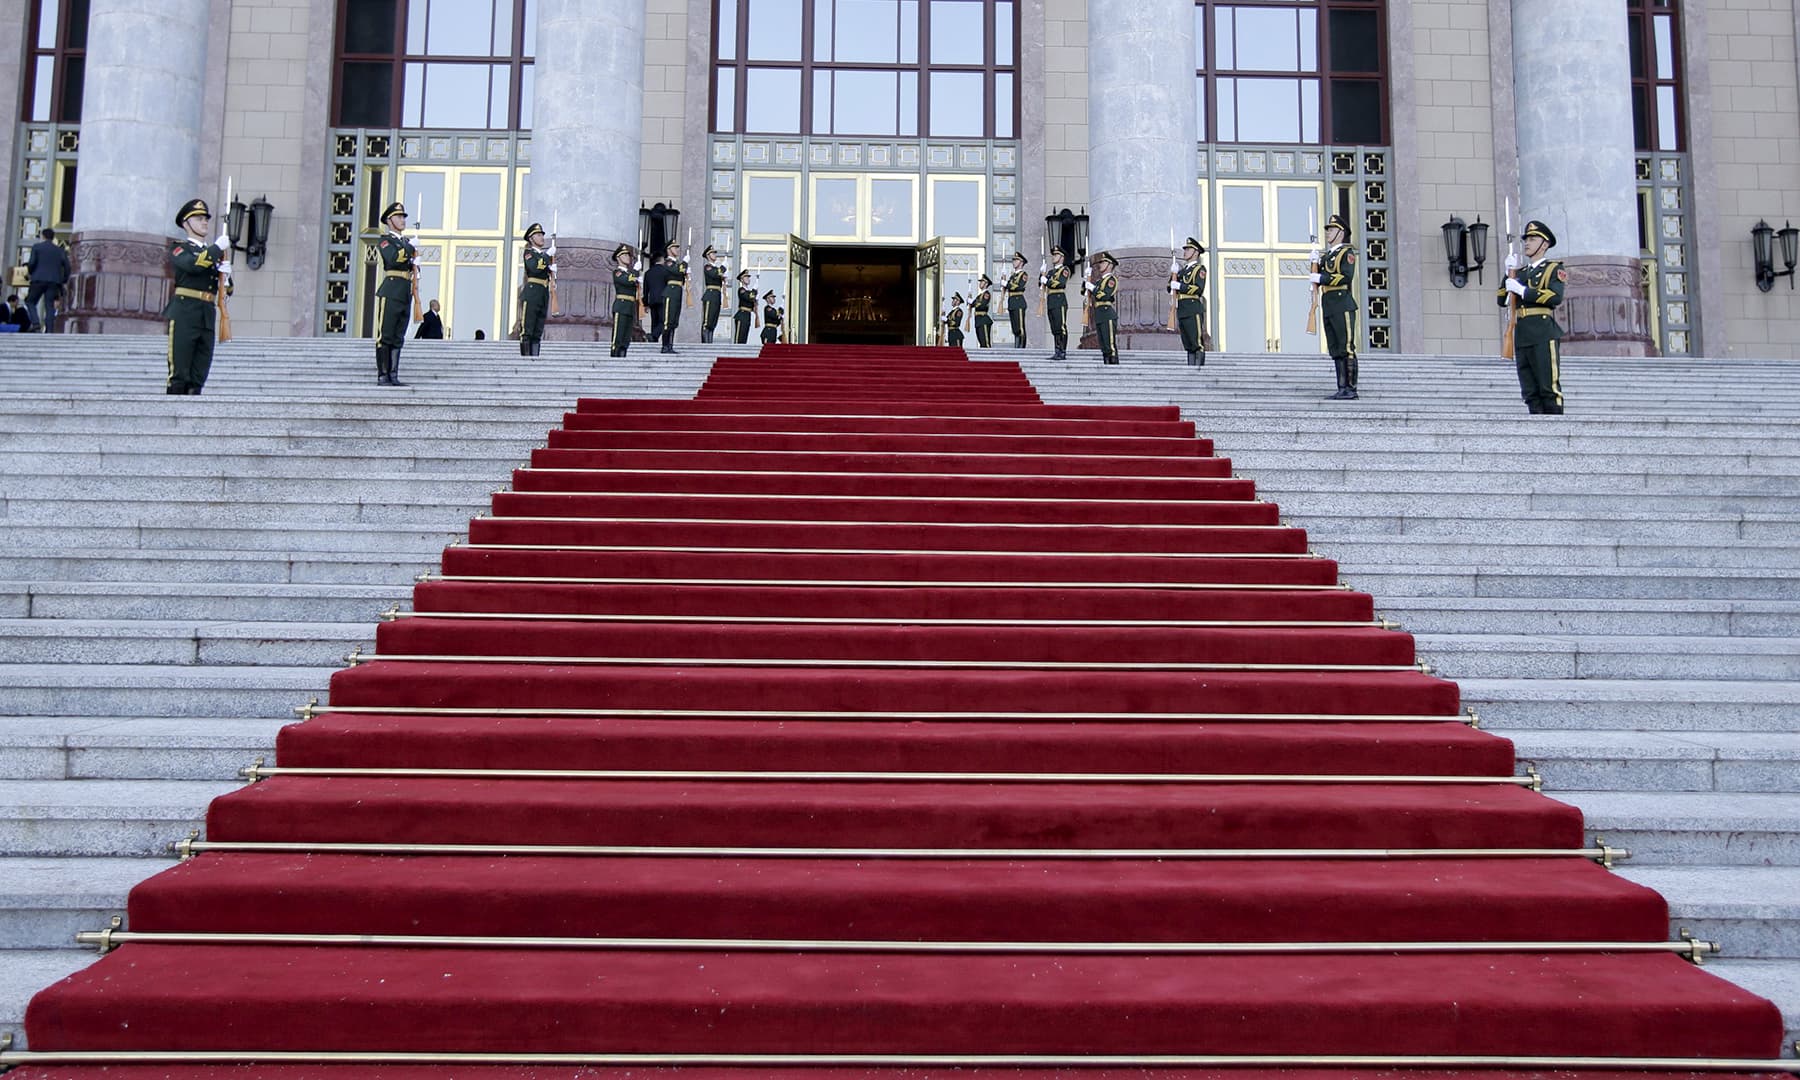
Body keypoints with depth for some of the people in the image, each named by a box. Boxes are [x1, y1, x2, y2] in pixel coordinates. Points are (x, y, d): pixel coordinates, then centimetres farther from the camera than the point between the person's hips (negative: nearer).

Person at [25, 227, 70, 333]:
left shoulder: (36, 247, 4)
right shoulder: (59, 250, 11)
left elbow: (31, 263, -4)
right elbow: (66, 266, 5)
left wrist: (29, 271, 16)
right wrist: (64, 281, 14)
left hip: (39, 279, -2)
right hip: (54, 281, 2)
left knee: (30, 301, 10)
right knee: (50, 306, 1)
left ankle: (36, 324, -11)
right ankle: (49, 331, -8)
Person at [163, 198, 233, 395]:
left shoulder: (214, 253, 23)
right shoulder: (178, 248, 6)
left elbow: (227, 290, 20)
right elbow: (193, 264, -17)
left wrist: (226, 274, 0)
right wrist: (217, 247, -8)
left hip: (207, 318, 6)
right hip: (184, 315, -6)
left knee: (198, 378, 5)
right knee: (179, 375, -8)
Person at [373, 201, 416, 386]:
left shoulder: (406, 242, 23)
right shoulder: (384, 241, 0)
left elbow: (414, 262, 28)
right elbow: (393, 258, -18)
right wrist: (410, 248, -11)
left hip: (405, 294, 7)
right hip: (390, 292, -7)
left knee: (398, 338, 6)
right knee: (385, 336, -7)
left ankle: (393, 376, 8)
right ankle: (382, 376, -6)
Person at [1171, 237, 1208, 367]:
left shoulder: (1199, 268, 0)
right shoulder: (1183, 270, 23)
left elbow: (1198, 289, -13)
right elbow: (1170, 288, 17)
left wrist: (1179, 286, -14)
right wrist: (1173, 274, 2)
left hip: (1194, 309, -8)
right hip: (1181, 311, 8)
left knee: (1198, 343, -10)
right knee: (1188, 345, 7)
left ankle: (1199, 368, -12)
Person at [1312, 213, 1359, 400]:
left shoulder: (1347, 252, -2)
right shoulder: (1326, 255, 22)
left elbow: (1346, 277, -16)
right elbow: (1318, 278, 17)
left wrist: (1321, 278, -14)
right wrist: (1315, 262, 3)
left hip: (1342, 305, -8)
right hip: (1328, 307, 8)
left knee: (1347, 348, -9)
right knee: (1335, 350, 6)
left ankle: (1350, 390, -10)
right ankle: (1342, 389, 6)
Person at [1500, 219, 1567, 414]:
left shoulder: (1553, 268, 5)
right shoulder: (1520, 272, 23)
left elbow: (1556, 297, -13)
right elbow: (1502, 300, 16)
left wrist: (1522, 290, -12)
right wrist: (1509, 273, 7)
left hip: (1543, 333, -6)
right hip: (1521, 335, 6)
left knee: (1549, 388, -8)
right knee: (1530, 391, 3)